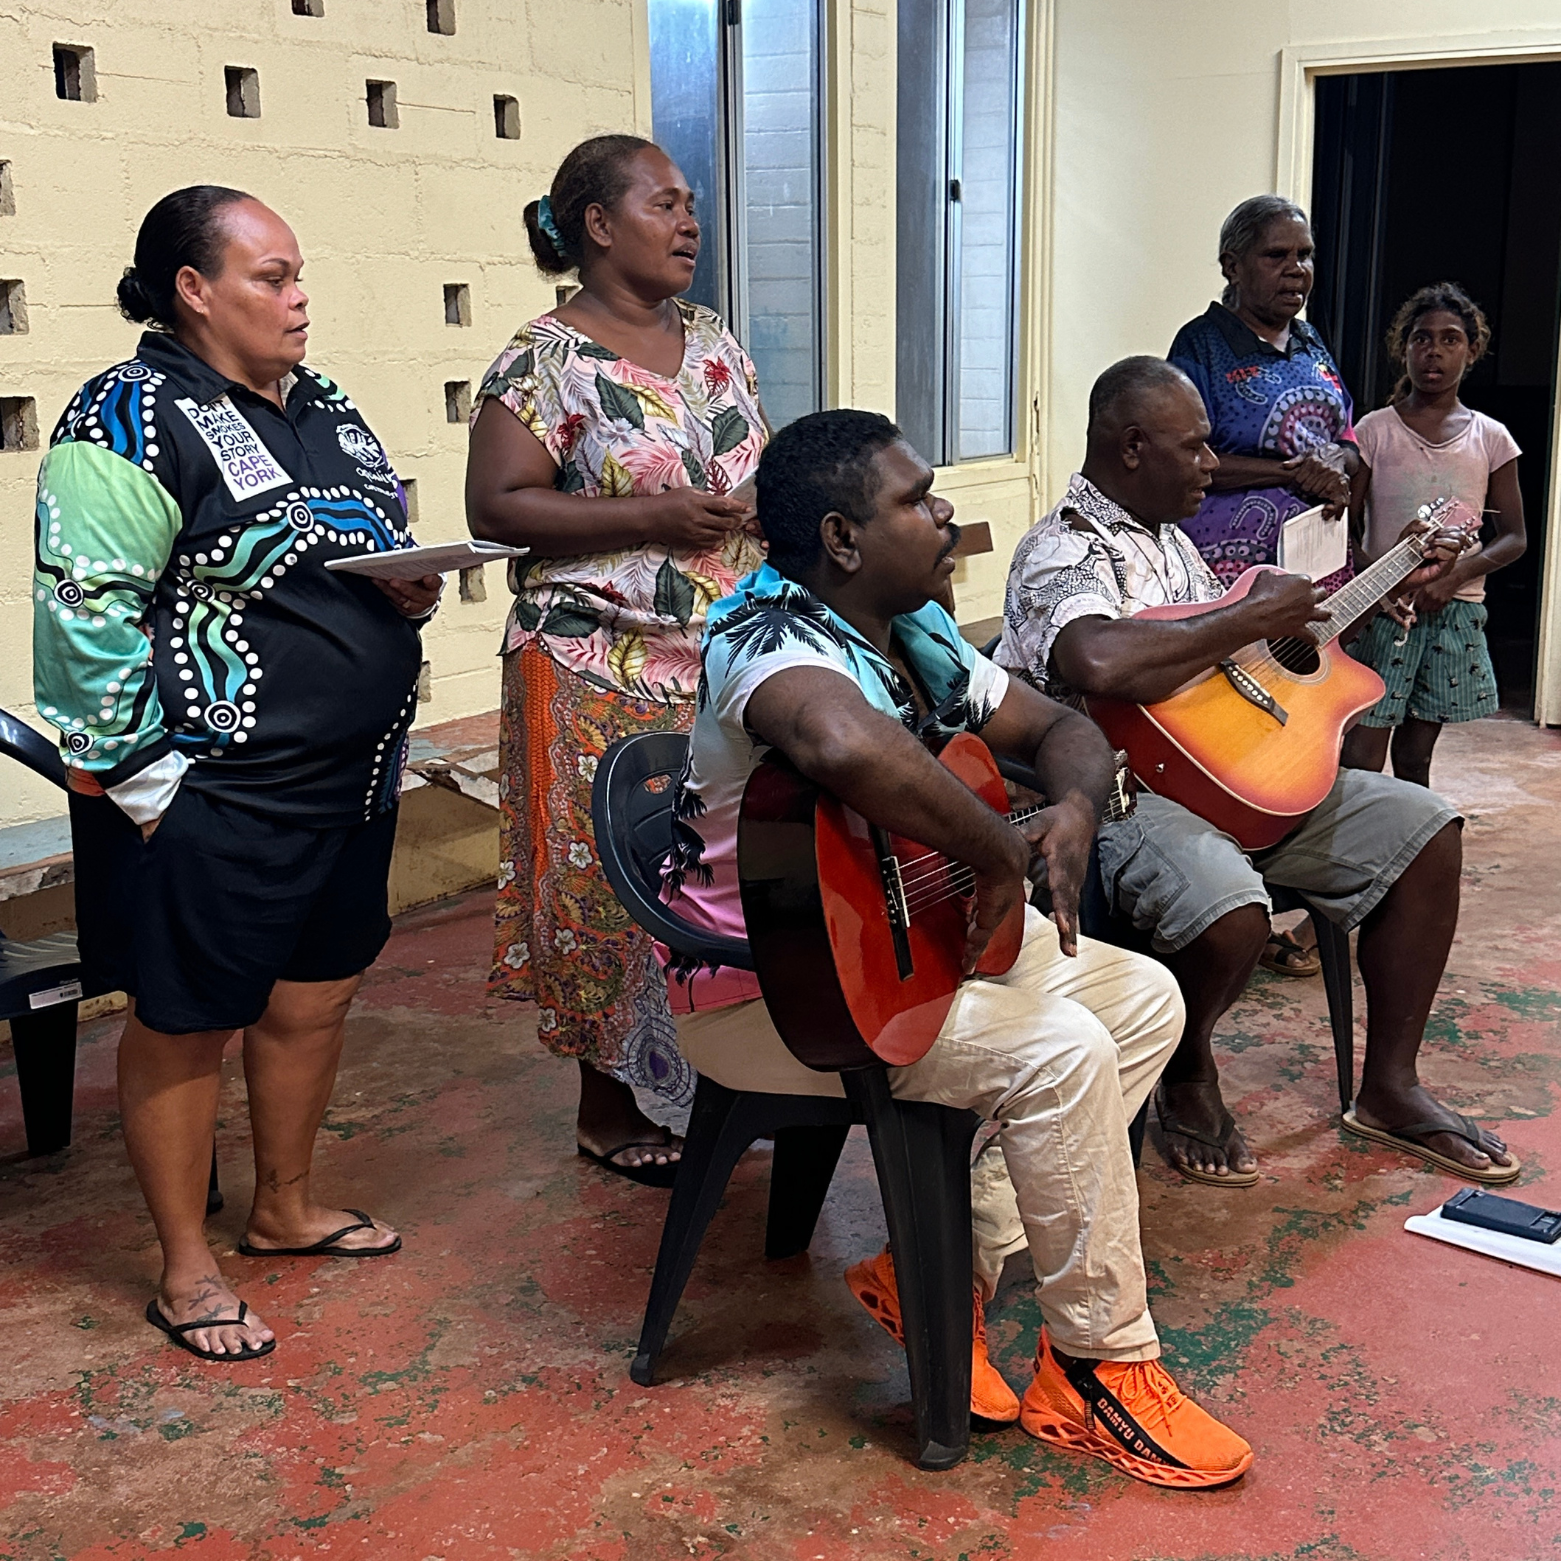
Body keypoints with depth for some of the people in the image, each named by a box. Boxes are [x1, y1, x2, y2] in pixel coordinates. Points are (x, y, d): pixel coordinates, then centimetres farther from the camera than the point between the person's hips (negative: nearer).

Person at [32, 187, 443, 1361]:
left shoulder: (325, 406, 12)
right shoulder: (133, 420, -13)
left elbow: (380, 545, 24)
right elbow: (85, 614, -17)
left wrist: (411, 589, 1)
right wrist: (145, 782, -18)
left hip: (351, 777, 8)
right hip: (211, 795, -8)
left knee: (315, 998, 18)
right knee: (189, 1024, 6)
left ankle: (287, 1209, 39)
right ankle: (187, 1273, 22)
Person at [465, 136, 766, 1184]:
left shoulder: (714, 342, 13)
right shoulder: (545, 360, -8)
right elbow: (496, 507, -14)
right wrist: (651, 519, -20)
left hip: (728, 662, 7)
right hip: (606, 677, -6)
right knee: (612, 879, 1)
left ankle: (709, 1073, 27)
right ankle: (612, 1107, 16)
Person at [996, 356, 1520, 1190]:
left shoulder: (1169, 539, 17)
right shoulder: (1064, 552, -14)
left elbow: (1217, 644, 29)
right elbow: (1100, 663, -37)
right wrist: (1252, 618, -23)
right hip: (1128, 796, -10)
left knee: (1424, 827, 3)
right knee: (1228, 907, -38)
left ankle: (1388, 1089, 10)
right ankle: (1186, 1079, -3)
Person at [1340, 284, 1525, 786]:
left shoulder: (1490, 439, 6)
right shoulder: (1375, 431, 2)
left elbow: (1514, 538, 7)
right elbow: (1345, 529, 0)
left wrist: (1453, 577, -10)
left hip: (1455, 612, 2)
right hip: (1381, 609, -2)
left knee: (1415, 758, 9)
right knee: (1360, 759, -10)